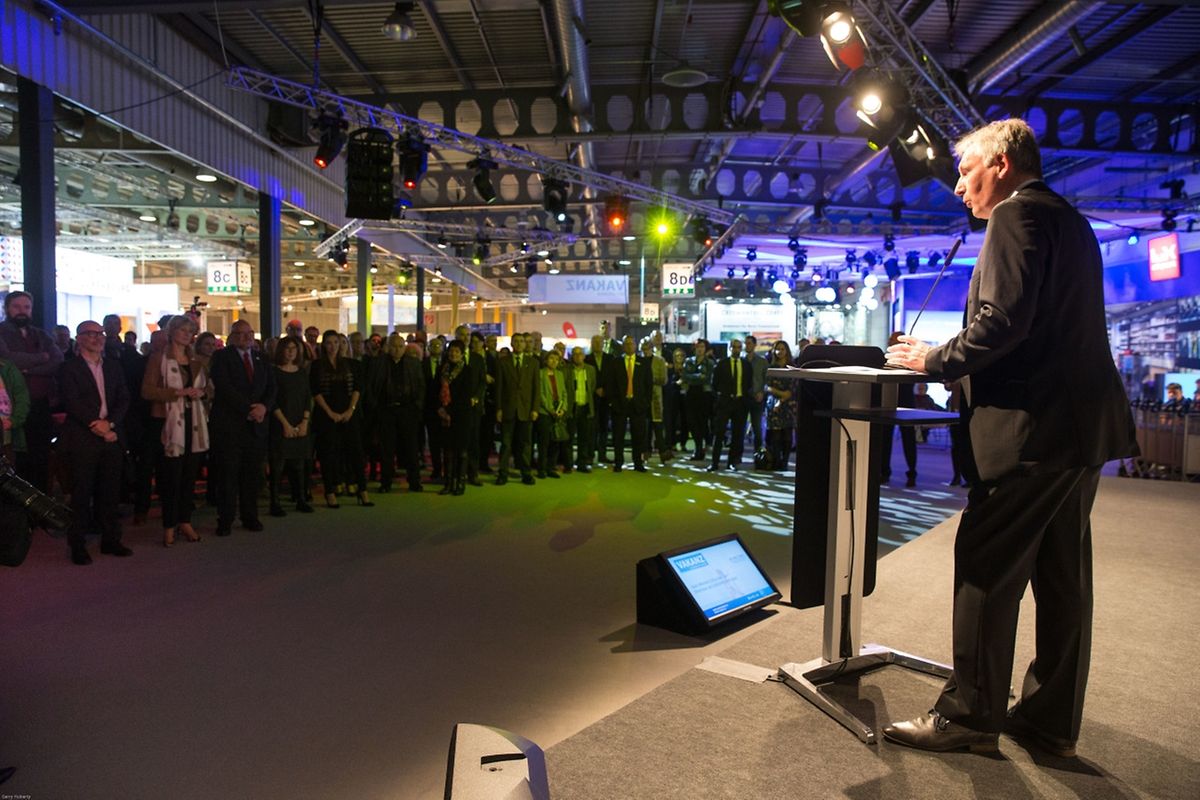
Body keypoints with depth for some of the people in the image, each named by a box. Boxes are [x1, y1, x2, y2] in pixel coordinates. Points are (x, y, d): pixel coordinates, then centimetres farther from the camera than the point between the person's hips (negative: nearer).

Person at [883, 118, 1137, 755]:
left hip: (1031, 424, -10)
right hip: (1083, 422, 10)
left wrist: (936, 360, -6)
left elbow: (1003, 321, -21)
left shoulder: (1015, 215, -8)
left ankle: (970, 715, 8)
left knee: (987, 568, -2)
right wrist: (949, 358, 17)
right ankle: (1052, 721, 23)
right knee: (1062, 572, 12)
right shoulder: (1068, 219, 22)